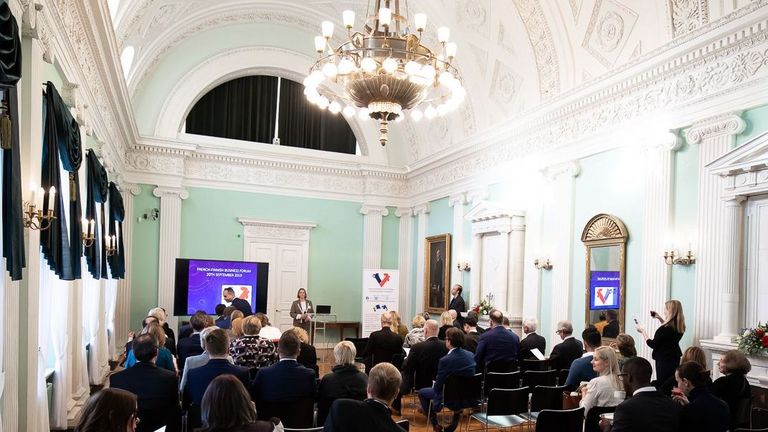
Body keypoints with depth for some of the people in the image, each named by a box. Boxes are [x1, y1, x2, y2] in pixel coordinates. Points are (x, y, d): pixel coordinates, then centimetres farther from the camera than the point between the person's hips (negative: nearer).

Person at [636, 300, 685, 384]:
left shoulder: (664, 329, -24)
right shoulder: (679, 327, 1)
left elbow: (653, 344, -15)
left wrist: (642, 331, -5)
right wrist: (660, 318, 19)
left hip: (664, 361, -9)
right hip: (675, 360, 9)